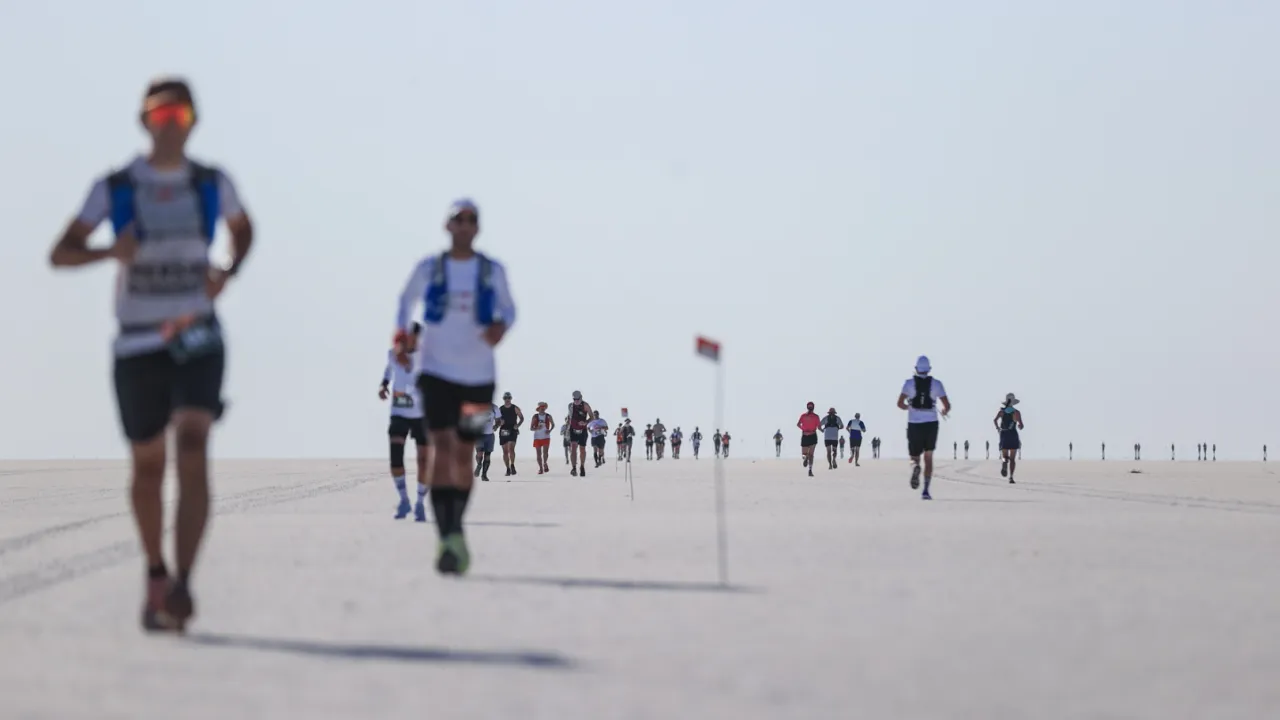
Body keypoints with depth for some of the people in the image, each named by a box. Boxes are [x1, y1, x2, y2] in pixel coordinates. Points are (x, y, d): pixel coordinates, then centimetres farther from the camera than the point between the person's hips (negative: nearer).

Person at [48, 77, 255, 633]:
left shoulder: (212, 185, 3)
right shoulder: (114, 189, -1)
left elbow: (243, 229, 23)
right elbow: (60, 254, 0)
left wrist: (229, 272, 1)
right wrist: (109, 251, -22)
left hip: (198, 339, 0)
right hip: (138, 344, 1)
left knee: (193, 449, -20)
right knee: (148, 464, 9)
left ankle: (182, 585, -26)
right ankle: (155, 575, 31)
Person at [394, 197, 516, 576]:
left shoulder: (493, 271, 1)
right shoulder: (429, 269, 0)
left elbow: (508, 307, 13)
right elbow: (406, 300, 17)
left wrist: (501, 326, -9)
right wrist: (400, 334, 1)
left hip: (478, 374, 2)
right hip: (437, 371, -2)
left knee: (463, 453, 11)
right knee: (443, 445, -18)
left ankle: (455, 530, 31)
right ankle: (447, 537, -26)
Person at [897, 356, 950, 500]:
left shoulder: (909, 383, 0)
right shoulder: (936, 383, 1)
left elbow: (900, 403, -9)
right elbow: (947, 405, -2)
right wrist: (944, 412, 22)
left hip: (914, 424, 0)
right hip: (931, 423, 0)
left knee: (914, 457, 12)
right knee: (928, 458, 11)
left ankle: (915, 467, -26)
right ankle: (926, 491, -1)